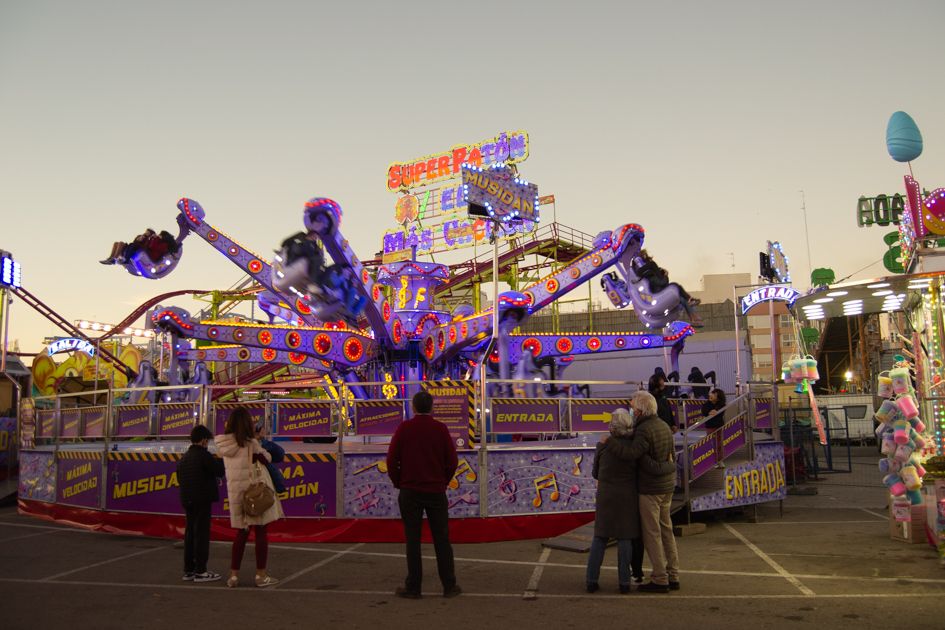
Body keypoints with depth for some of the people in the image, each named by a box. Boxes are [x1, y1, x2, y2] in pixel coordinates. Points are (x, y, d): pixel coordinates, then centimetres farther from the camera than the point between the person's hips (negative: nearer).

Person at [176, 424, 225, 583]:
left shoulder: (183, 458, 13)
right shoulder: (204, 455, -13)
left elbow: (179, 478, 18)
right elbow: (219, 471, -14)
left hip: (187, 500, 8)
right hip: (202, 499, -8)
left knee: (190, 533, 11)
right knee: (202, 533, -4)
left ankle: (188, 570, 14)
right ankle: (200, 571, -3)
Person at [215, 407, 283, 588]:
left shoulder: (224, 445, 2)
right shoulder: (250, 444, -13)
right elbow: (266, 459, -2)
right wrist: (261, 448, 16)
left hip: (235, 491, 5)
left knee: (241, 532, 14)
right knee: (261, 532, 4)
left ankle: (234, 575, 14)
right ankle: (261, 575, 7)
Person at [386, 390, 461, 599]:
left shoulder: (404, 428, -3)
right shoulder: (440, 428, -2)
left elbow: (391, 460, -4)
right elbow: (452, 461, -3)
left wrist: (399, 484, 9)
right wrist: (443, 482, 11)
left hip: (410, 492, -1)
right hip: (436, 491, 1)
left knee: (413, 540, 4)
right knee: (442, 539, 6)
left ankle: (413, 587, 6)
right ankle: (449, 586, 9)